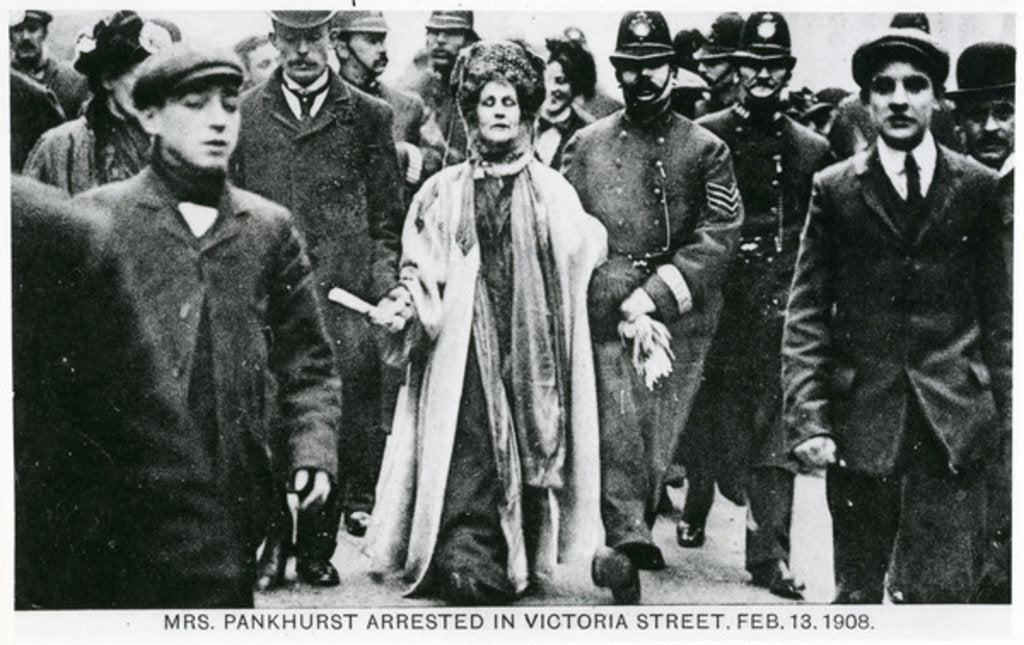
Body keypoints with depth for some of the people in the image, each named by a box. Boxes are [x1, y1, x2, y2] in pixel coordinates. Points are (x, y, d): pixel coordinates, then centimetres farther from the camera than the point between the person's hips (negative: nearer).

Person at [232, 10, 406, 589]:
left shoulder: (368, 116, 7)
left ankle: (317, 547, 15)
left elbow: (387, 220, 8)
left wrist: (387, 290, -3)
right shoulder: (243, 115, 9)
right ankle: (271, 543, 14)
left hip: (343, 297, 0)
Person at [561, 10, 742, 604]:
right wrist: (627, 308, -6)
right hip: (607, 315, 0)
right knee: (618, 432, -14)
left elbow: (719, 239, -2)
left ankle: (630, 540, 19)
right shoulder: (587, 145, 9)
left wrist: (652, 297, -12)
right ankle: (630, 541, -16)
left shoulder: (706, 149, 7)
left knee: (660, 440, 3)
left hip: (682, 319, 0)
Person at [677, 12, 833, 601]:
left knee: (776, 433, -3)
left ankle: (770, 553, 1)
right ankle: (697, 504, 37)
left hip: (783, 308, 1)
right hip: (713, 302, 0)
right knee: (709, 414, 10)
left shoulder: (812, 150, 8)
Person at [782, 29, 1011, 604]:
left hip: (955, 421, 0)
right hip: (861, 418, 0)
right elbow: (807, 315, 2)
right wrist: (808, 418, -6)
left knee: (945, 589, -3)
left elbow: (998, 312, 9)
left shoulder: (978, 187, 7)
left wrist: (1003, 409, 5)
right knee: (858, 591, 9)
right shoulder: (835, 190, 4)